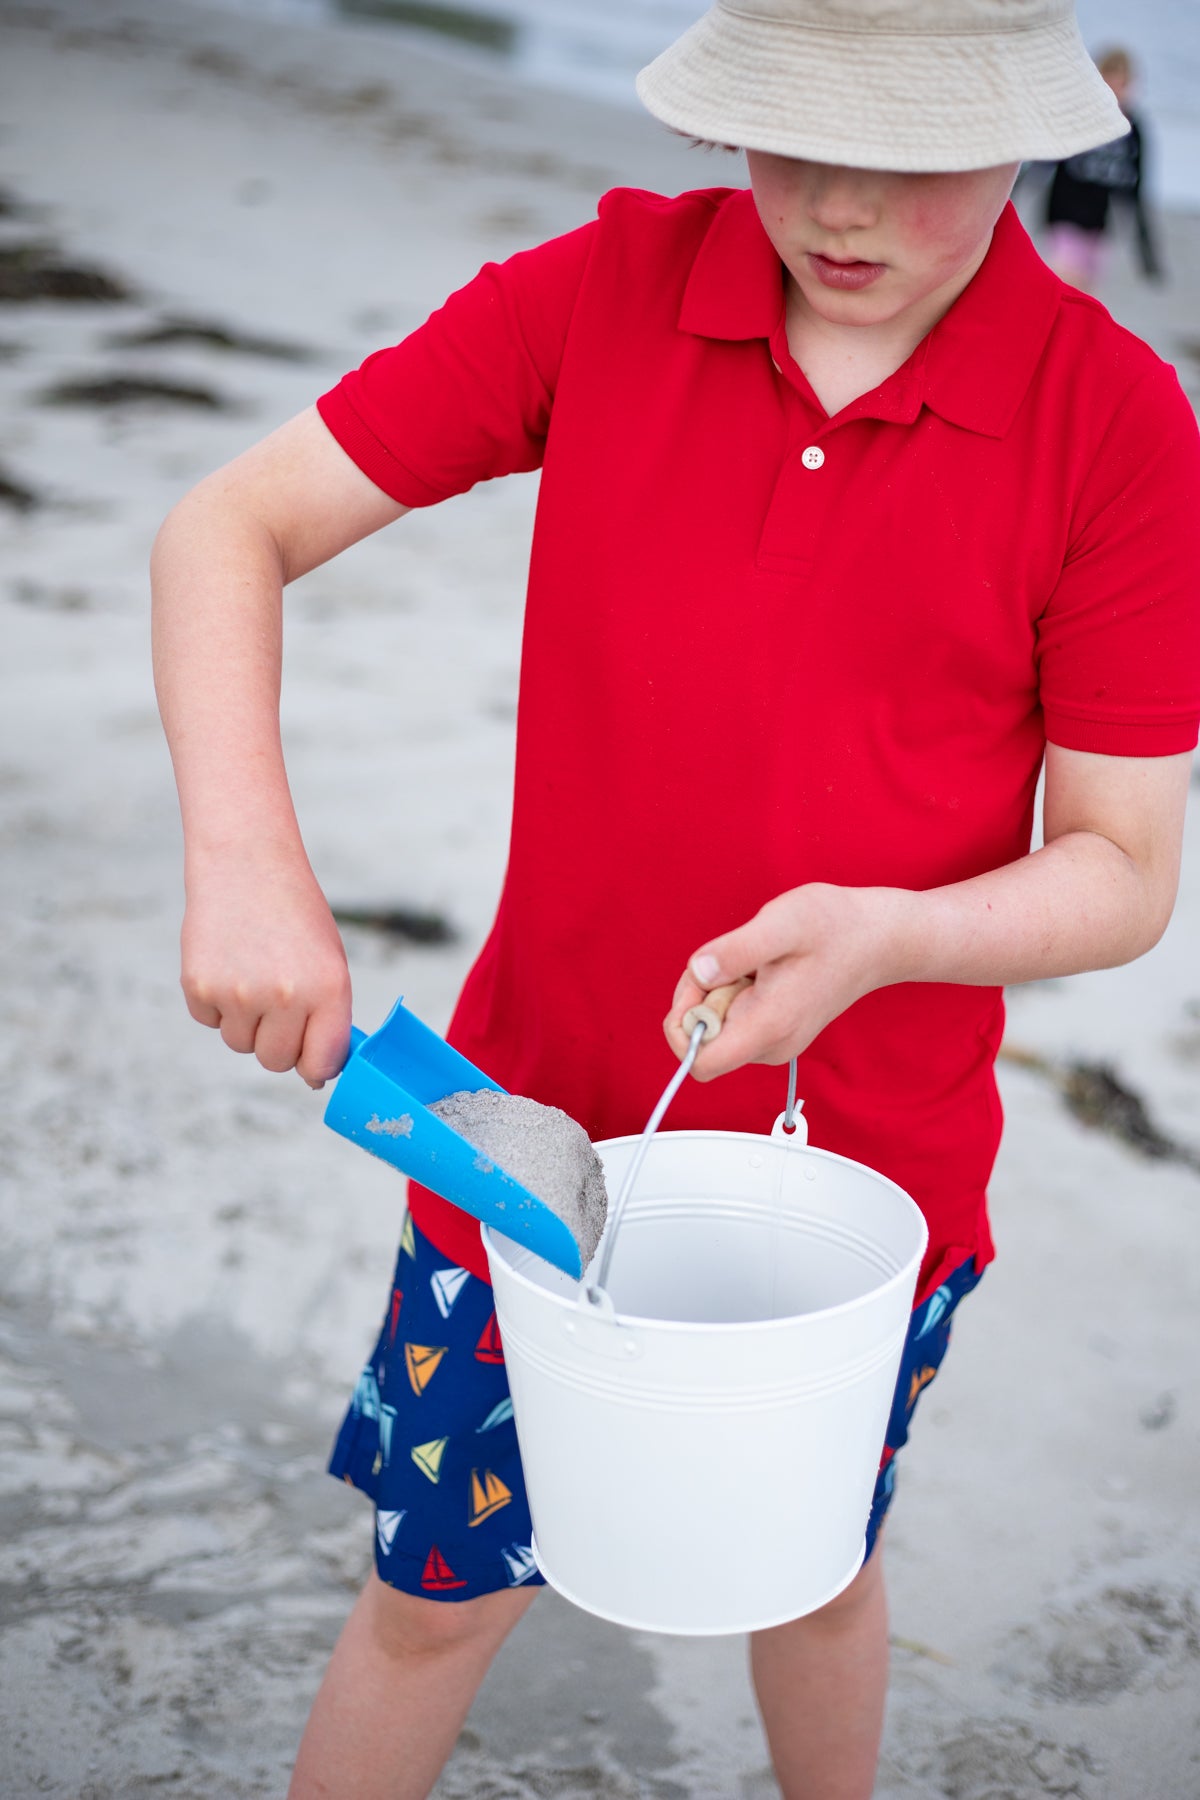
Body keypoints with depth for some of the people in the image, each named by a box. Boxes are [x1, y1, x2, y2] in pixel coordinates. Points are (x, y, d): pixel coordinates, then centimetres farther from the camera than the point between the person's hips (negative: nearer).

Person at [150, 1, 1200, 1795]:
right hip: (545, 1119, 0)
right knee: (437, 1597, 16)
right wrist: (245, 862, -25)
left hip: (863, 1163, 0)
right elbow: (229, 527, -9)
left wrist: (888, 935, -30)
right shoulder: (605, 292, -11)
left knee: (812, 1573, 25)